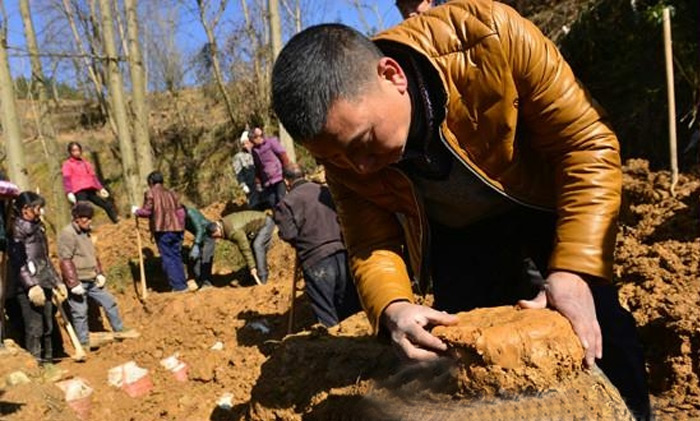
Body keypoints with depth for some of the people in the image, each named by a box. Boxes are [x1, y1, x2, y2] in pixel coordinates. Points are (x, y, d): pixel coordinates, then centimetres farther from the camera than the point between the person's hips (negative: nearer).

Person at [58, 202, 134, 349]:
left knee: (109, 302, 13)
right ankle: (84, 343, 14)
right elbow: (65, 261, -20)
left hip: (92, 280, 9)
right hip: (78, 282, -8)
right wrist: (73, 283, -21)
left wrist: (100, 273, 13)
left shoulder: (86, 232, 12)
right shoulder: (67, 234, -17)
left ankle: (119, 329, 28)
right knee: (80, 313, 2)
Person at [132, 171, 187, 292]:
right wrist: (181, 228, 22)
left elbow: (147, 211, -4)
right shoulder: (171, 193, 17)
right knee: (176, 256, 13)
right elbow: (180, 212, 15)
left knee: (167, 258, 0)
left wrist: (136, 211, 15)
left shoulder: (150, 193, 0)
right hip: (176, 229, 5)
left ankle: (177, 286, -4)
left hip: (162, 230, -5)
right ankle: (183, 284, 13)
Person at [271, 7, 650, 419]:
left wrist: (576, 269, -36)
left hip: (543, 201, -2)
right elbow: (371, 243, -16)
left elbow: (587, 142, -29)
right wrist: (392, 308, -37)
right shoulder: (341, 137, -24)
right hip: (457, 233, 2)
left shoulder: (490, 38, -36)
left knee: (601, 333, -7)